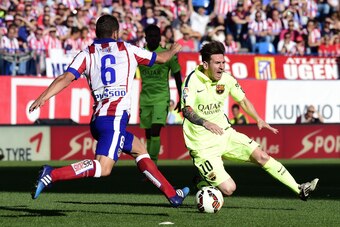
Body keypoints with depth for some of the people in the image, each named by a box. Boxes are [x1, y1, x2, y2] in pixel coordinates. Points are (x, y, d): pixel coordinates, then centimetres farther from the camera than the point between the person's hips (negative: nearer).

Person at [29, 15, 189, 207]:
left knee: (140, 149, 22)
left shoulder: (87, 54, 12)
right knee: (103, 168, -17)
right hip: (115, 117, -7)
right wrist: (174, 50, 46)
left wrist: (42, 98, -12)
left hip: (98, 118, 7)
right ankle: (52, 175, -32)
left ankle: (172, 194, 25)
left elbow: (65, 79, -5)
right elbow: (161, 58, 24)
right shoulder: (127, 50, 9)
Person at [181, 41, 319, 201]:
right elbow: (187, 111, -30)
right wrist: (206, 123, -48)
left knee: (261, 156, -3)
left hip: (225, 133, 6)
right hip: (203, 145, -6)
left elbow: (243, 100, 14)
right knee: (228, 189, -14)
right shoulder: (192, 80, -18)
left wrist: (258, 120, -2)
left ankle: (299, 190, 8)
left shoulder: (226, 79, -1)